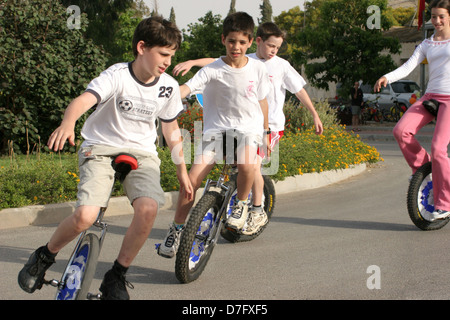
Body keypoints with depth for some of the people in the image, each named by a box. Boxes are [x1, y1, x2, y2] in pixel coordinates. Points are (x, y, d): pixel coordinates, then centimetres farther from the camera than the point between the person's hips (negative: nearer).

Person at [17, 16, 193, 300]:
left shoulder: (169, 87, 0)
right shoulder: (117, 76, -16)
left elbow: (171, 130, 14)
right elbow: (83, 100, -34)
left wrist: (182, 171, 19)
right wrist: (67, 124, -56)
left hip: (142, 153, 4)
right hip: (101, 149, -3)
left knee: (148, 208, -27)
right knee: (85, 216, -25)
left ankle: (116, 277, -5)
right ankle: (45, 256, 8)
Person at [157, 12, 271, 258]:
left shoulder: (257, 68, 0)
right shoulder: (213, 70, -8)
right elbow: (188, 87, -23)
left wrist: (265, 132, 19)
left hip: (248, 127, 0)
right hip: (217, 128, 0)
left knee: (246, 165, -34)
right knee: (193, 177, -15)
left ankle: (241, 204, -1)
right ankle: (176, 230, 3)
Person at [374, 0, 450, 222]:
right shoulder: (426, 45, 15)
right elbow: (408, 67, 2)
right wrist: (387, 78, -16)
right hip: (430, 96, 5)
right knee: (401, 131, -20)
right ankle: (422, 166, 6)